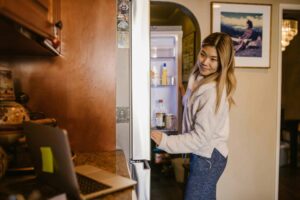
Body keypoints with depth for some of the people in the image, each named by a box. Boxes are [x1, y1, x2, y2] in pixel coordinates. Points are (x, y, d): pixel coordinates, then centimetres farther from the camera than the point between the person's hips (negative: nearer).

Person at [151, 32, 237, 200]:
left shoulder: (213, 92, -26)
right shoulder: (200, 79, 3)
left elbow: (201, 137, -25)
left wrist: (165, 141, -25)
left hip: (207, 157, -9)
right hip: (206, 154, 9)